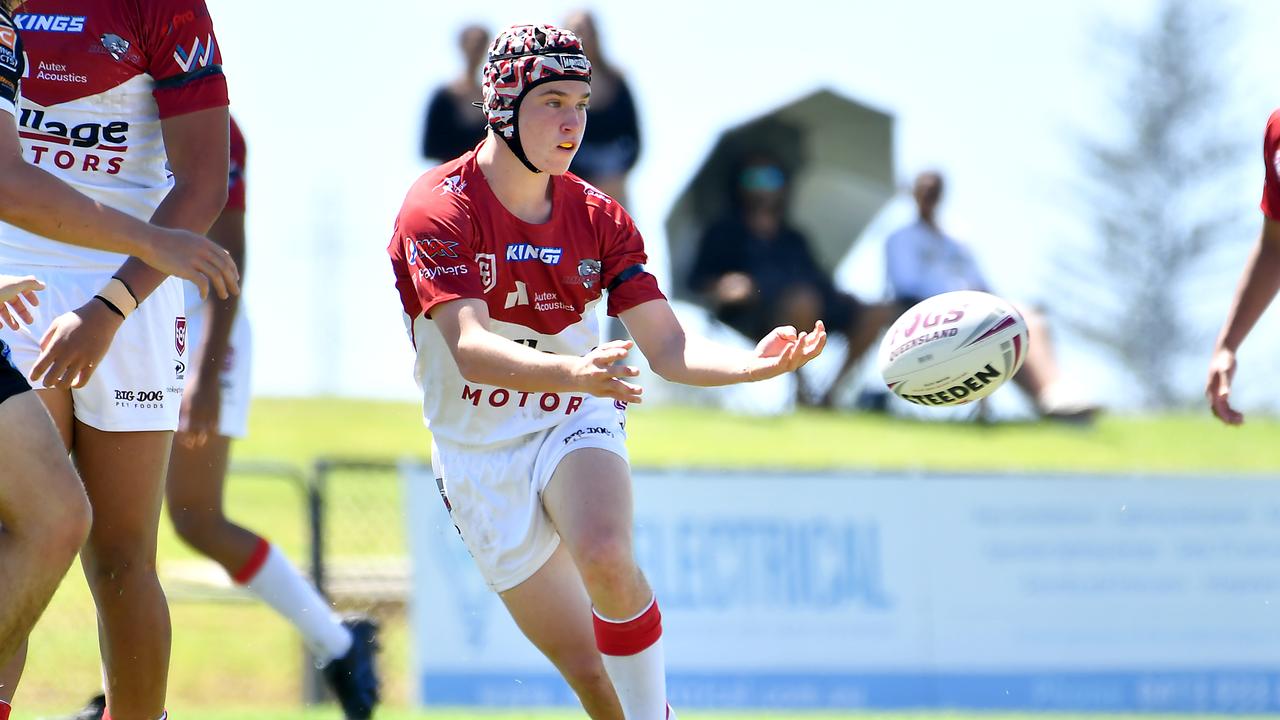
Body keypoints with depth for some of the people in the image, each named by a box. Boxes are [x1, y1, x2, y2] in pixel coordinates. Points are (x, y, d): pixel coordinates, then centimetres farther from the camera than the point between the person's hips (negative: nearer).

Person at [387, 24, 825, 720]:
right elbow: (470, 350, -28)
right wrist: (571, 371, -47)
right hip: (481, 460, -1)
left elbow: (669, 350, -8)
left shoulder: (597, 218, -1)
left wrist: (753, 363, -29)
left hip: (576, 428, 1)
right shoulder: (439, 211, -15)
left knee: (605, 559, -32)